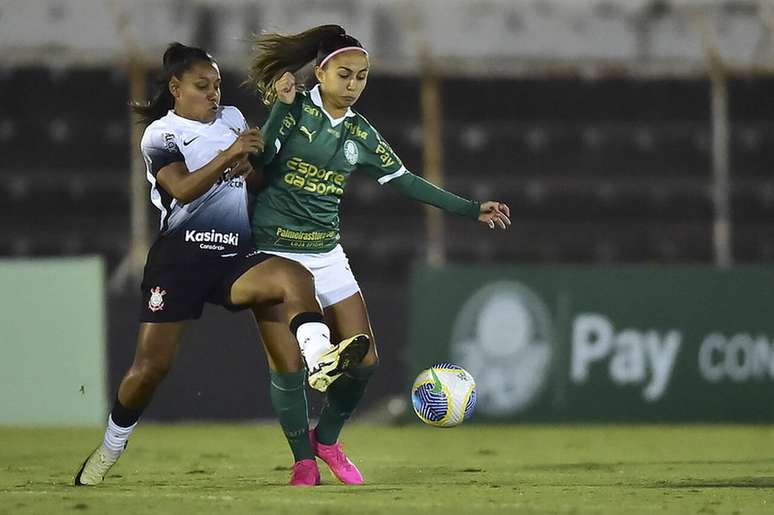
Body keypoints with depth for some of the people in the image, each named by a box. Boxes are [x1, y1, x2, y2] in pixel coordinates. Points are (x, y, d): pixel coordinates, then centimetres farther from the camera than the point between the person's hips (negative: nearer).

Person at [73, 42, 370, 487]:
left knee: (295, 277, -29)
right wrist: (228, 155, -30)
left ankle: (321, 359, -54)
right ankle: (110, 450, 15)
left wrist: (251, 166, 4)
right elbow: (184, 188, -16)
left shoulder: (232, 119, 17)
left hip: (236, 258, 4)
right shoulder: (161, 134, 1)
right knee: (152, 364, -7)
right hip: (181, 256, -4)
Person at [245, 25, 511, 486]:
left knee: (363, 361, 0)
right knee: (288, 365, -7)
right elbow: (260, 157, -20)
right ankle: (304, 461, 10)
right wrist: (280, 106, -29)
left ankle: (327, 439, 24)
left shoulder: (361, 135, 6)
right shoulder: (295, 109, -8)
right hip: (275, 254, -5)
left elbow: (406, 182, 10)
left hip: (327, 254, 5)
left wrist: (472, 210, 7)